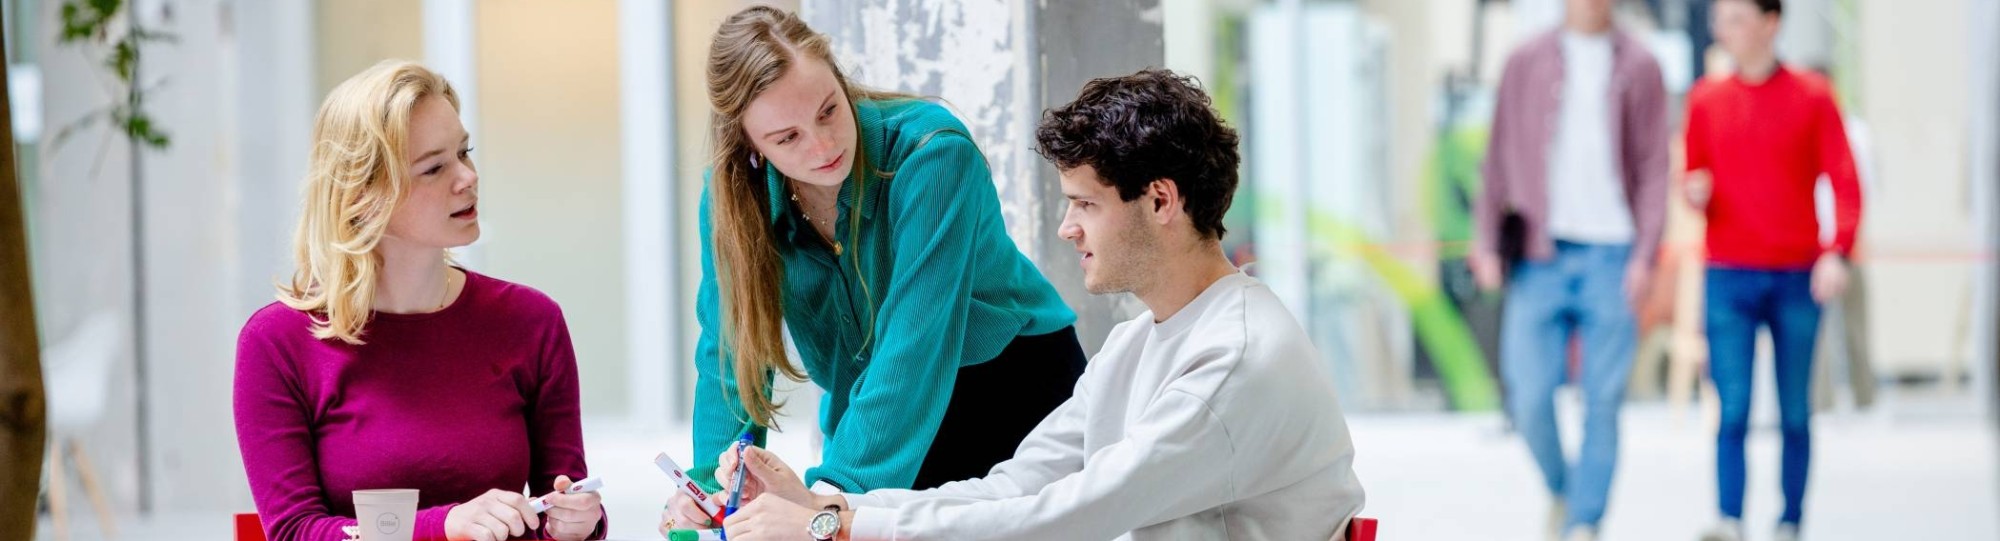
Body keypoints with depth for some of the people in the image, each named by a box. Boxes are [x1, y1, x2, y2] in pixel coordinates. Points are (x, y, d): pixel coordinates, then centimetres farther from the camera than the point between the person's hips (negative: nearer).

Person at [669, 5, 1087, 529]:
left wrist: (841, 485, -44)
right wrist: (714, 481, -25)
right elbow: (732, 351, -8)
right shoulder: (733, 194, -13)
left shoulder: (931, 151, -28)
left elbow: (915, 341, -35)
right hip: (875, 421, 3)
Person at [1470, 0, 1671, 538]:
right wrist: (1487, 242, 3)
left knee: (1602, 400, -2)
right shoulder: (1527, 62, 9)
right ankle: (1561, 490, 22)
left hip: (1611, 255, -1)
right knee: (1529, 396, -4)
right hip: (1540, 253, 1)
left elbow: (1655, 167, 4)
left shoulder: (1638, 66, 6)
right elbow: (1499, 157, 10)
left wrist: (1645, 252, -5)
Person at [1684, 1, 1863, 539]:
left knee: (1795, 414, 5)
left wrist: (1837, 252, -15)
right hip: (1729, 277, 1)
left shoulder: (1812, 96, 3)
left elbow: (1844, 181, -1)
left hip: (1798, 277, -1)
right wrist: (1694, 191, -9)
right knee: (1733, 408, -10)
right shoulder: (1706, 99, 9)